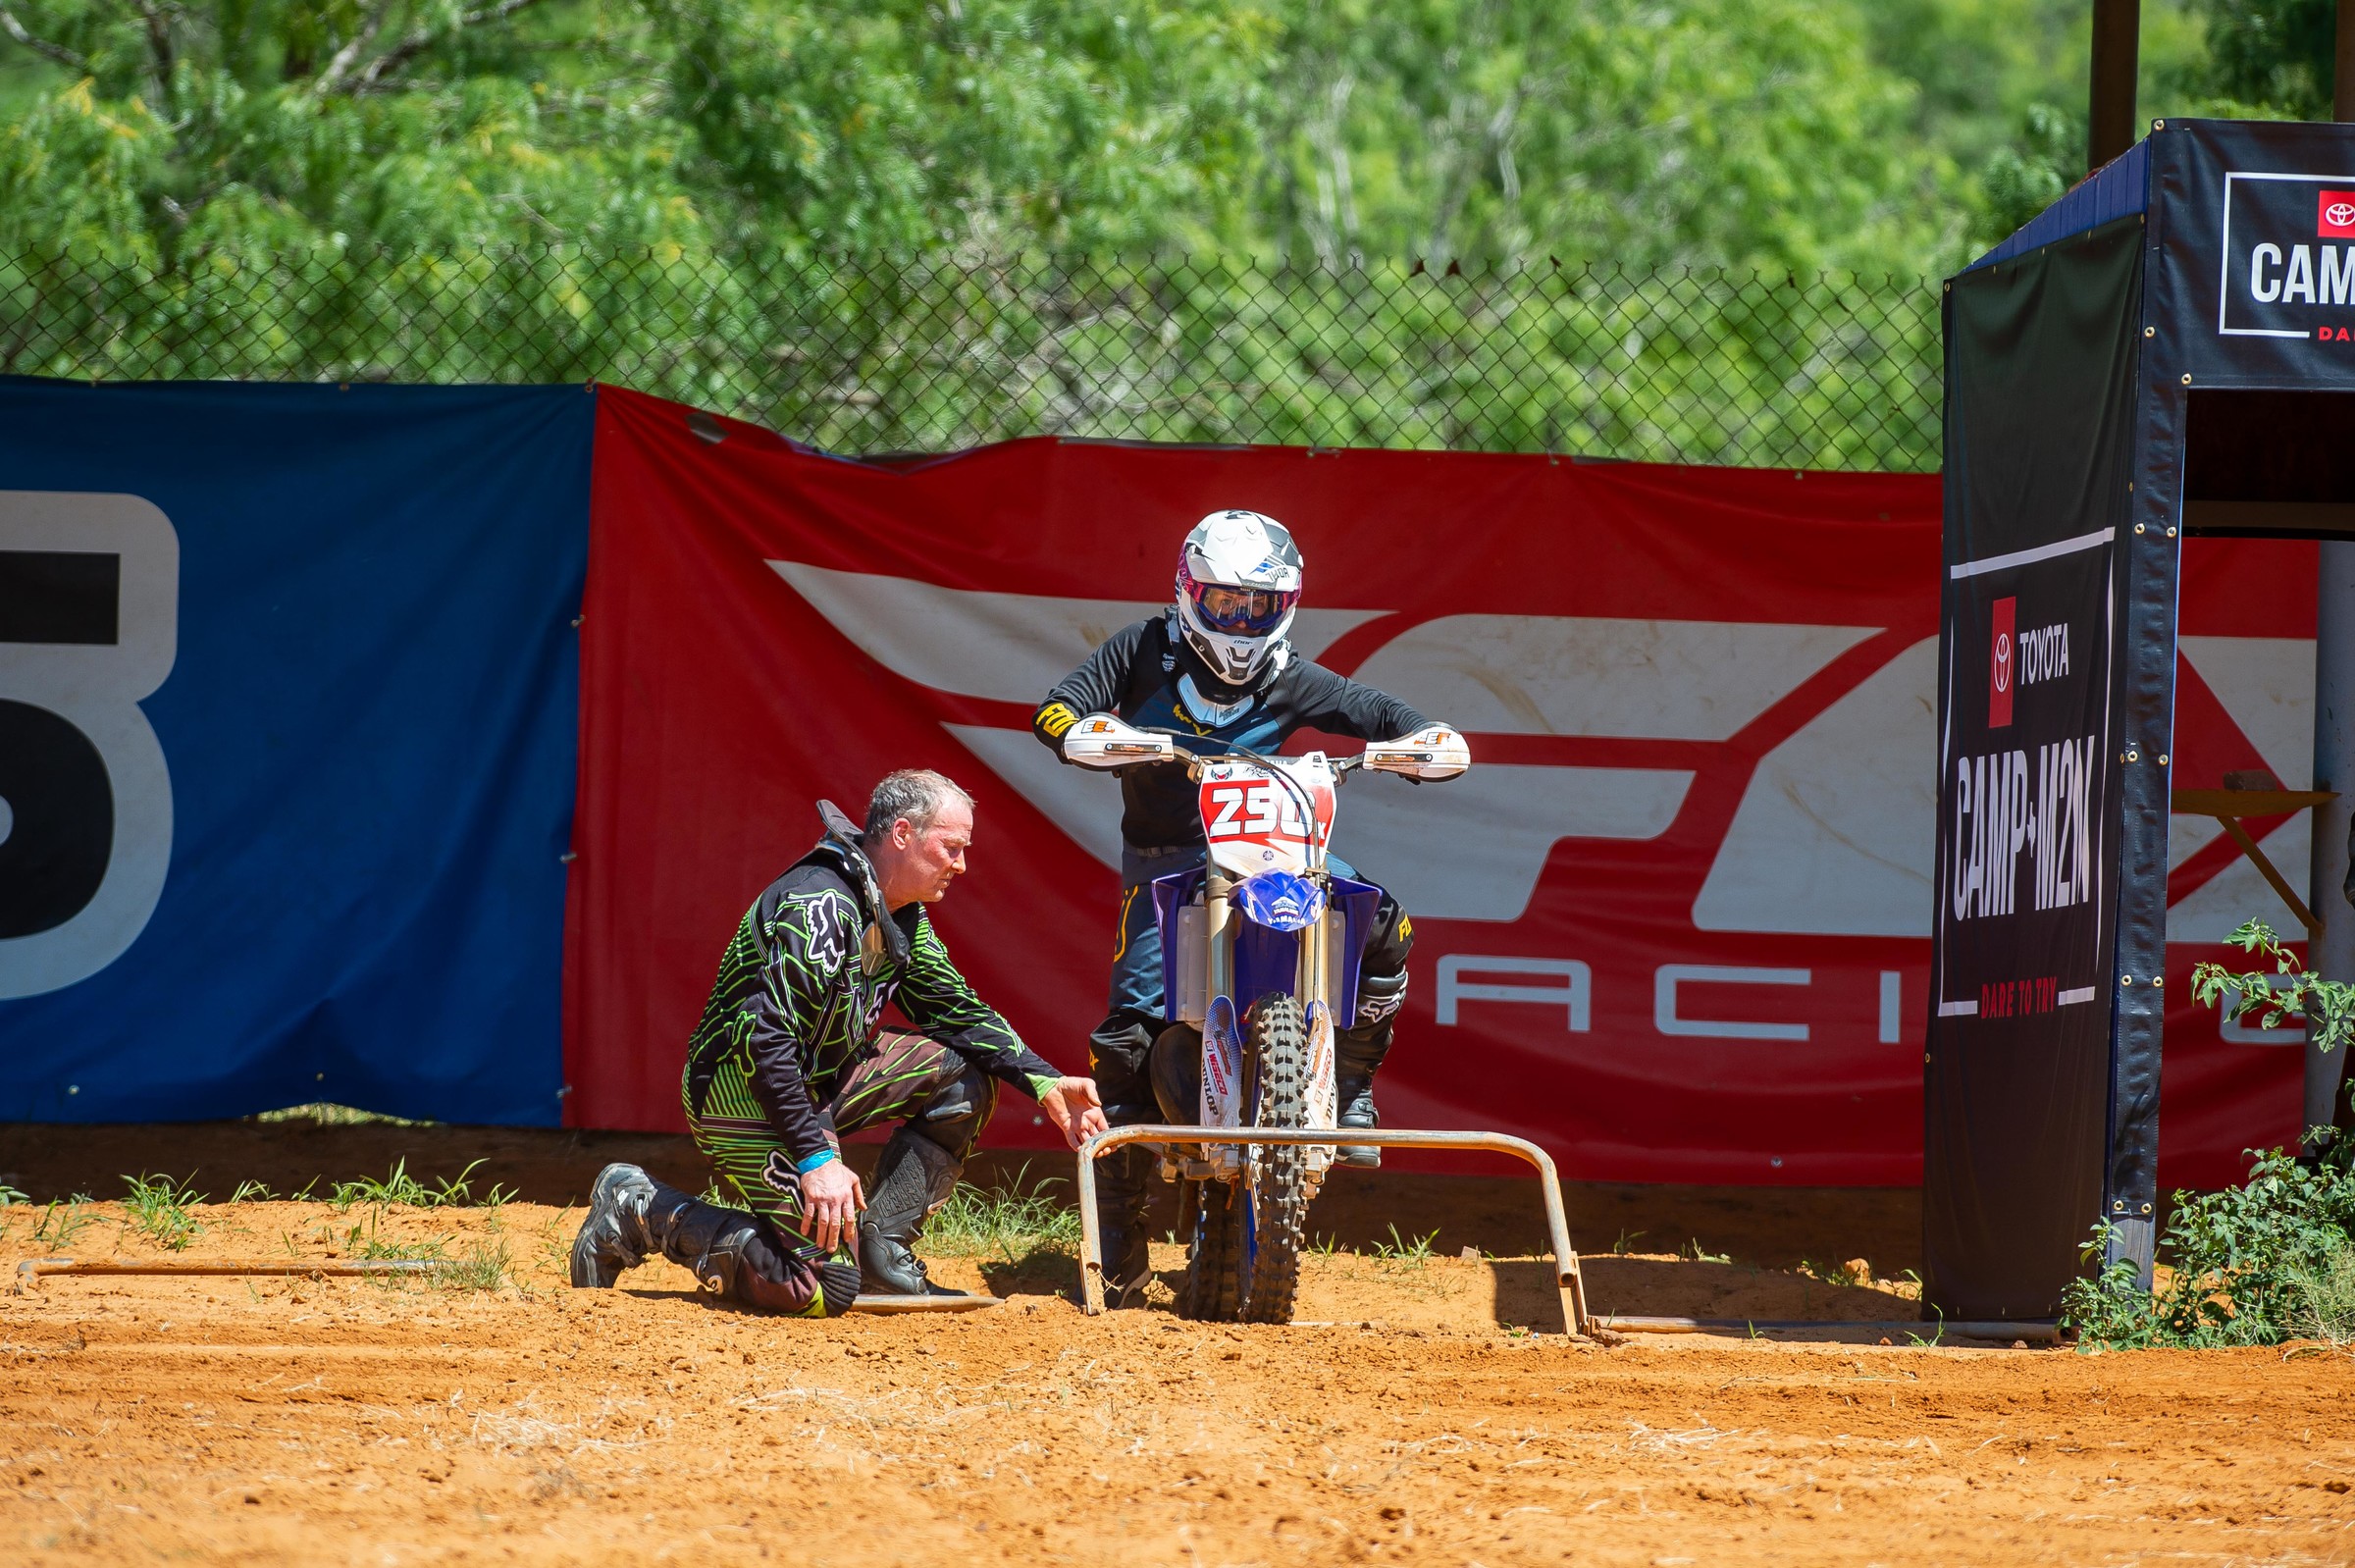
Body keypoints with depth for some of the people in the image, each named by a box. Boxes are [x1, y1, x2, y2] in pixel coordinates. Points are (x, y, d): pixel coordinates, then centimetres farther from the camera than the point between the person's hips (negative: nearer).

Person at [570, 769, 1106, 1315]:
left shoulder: (903, 918, 6)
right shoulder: (823, 906, -24)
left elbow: (957, 1012, 11)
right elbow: (764, 1037, -29)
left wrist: (1045, 1085, -3)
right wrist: (815, 1156, -32)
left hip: (815, 1082, 10)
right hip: (742, 1100, -10)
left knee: (964, 1074, 2)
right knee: (824, 1288, -18)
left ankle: (882, 1252, 3)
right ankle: (641, 1210, -3)